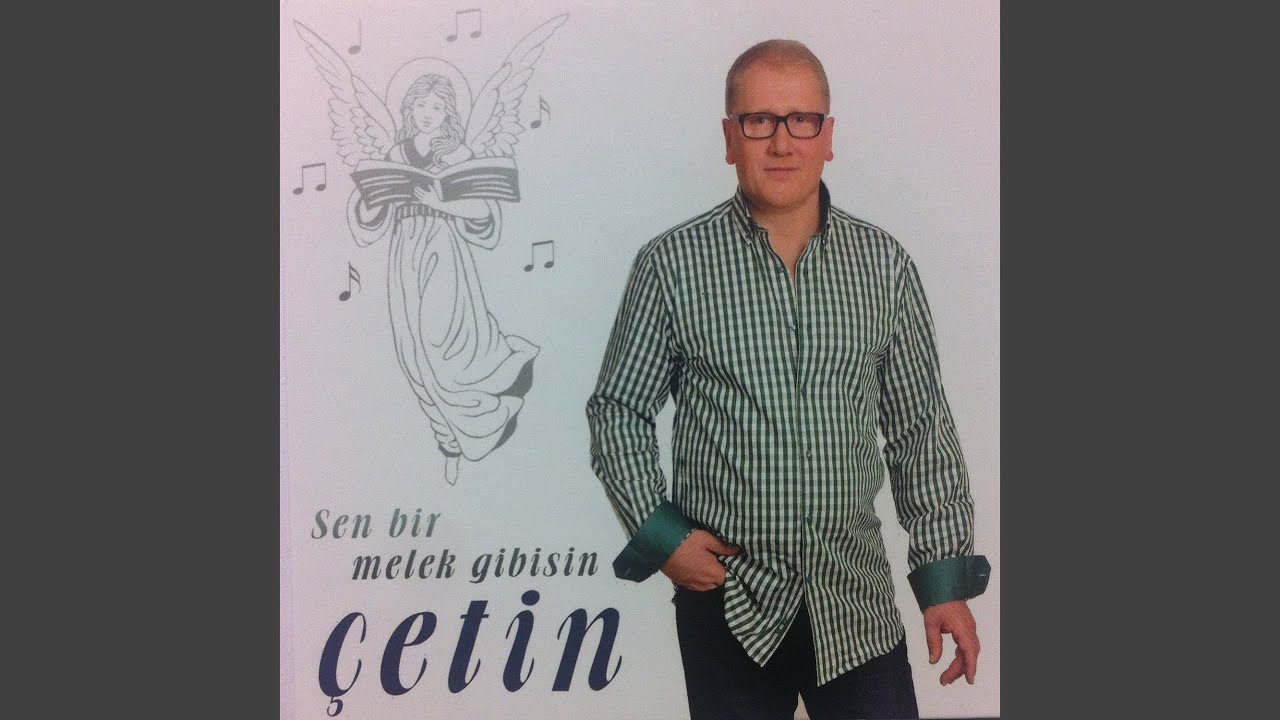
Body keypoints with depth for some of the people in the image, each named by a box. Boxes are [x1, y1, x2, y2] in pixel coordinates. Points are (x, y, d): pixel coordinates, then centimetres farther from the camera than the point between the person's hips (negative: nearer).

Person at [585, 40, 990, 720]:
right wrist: (659, 535, -7)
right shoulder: (672, 264, -4)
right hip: (727, 599, -1)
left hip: (856, 598, 2)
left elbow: (921, 428, 6)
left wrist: (946, 575, 3)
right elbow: (618, 410, 3)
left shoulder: (884, 264, 2)